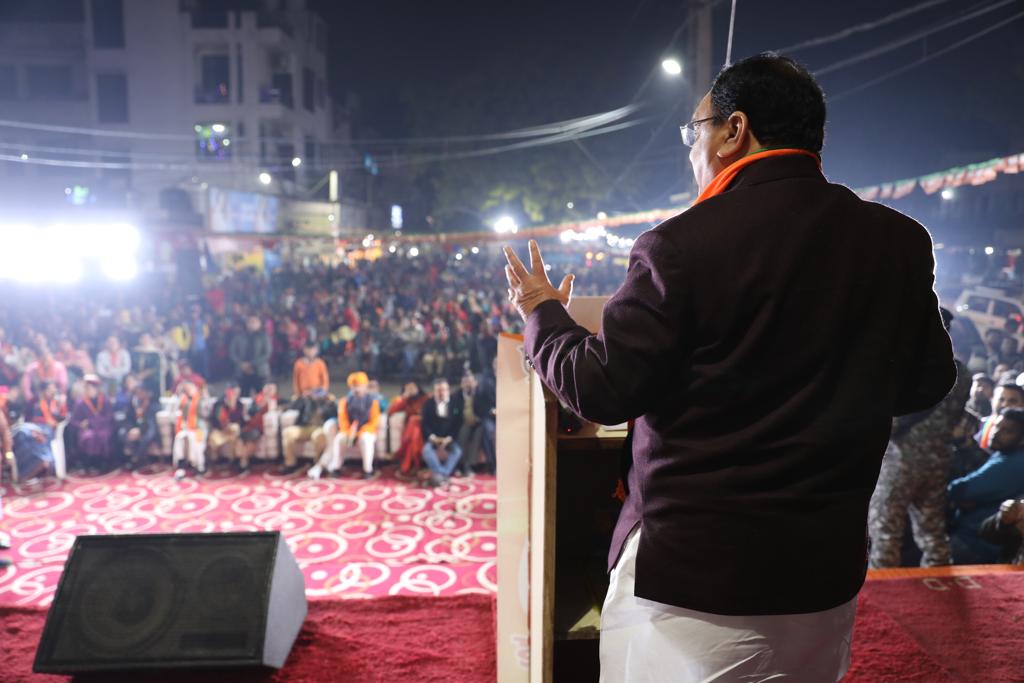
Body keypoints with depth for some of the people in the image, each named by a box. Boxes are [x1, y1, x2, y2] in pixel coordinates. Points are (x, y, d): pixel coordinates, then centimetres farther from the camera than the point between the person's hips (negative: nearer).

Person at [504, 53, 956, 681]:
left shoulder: (683, 244, -18)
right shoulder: (900, 242, -2)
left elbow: (602, 391, -15)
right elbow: (926, 385, 7)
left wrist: (543, 315, 3)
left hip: (690, 582, -5)